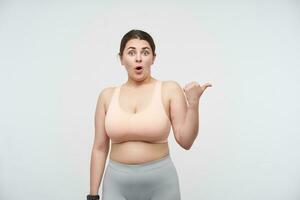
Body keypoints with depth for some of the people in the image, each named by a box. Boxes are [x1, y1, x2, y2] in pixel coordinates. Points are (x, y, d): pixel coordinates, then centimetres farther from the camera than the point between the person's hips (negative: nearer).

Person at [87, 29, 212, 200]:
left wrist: (193, 103, -21)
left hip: (160, 184, -1)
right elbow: (100, 148, 4)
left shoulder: (170, 90, -6)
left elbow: (185, 141, -8)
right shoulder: (107, 95, 1)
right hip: (117, 184, 2)